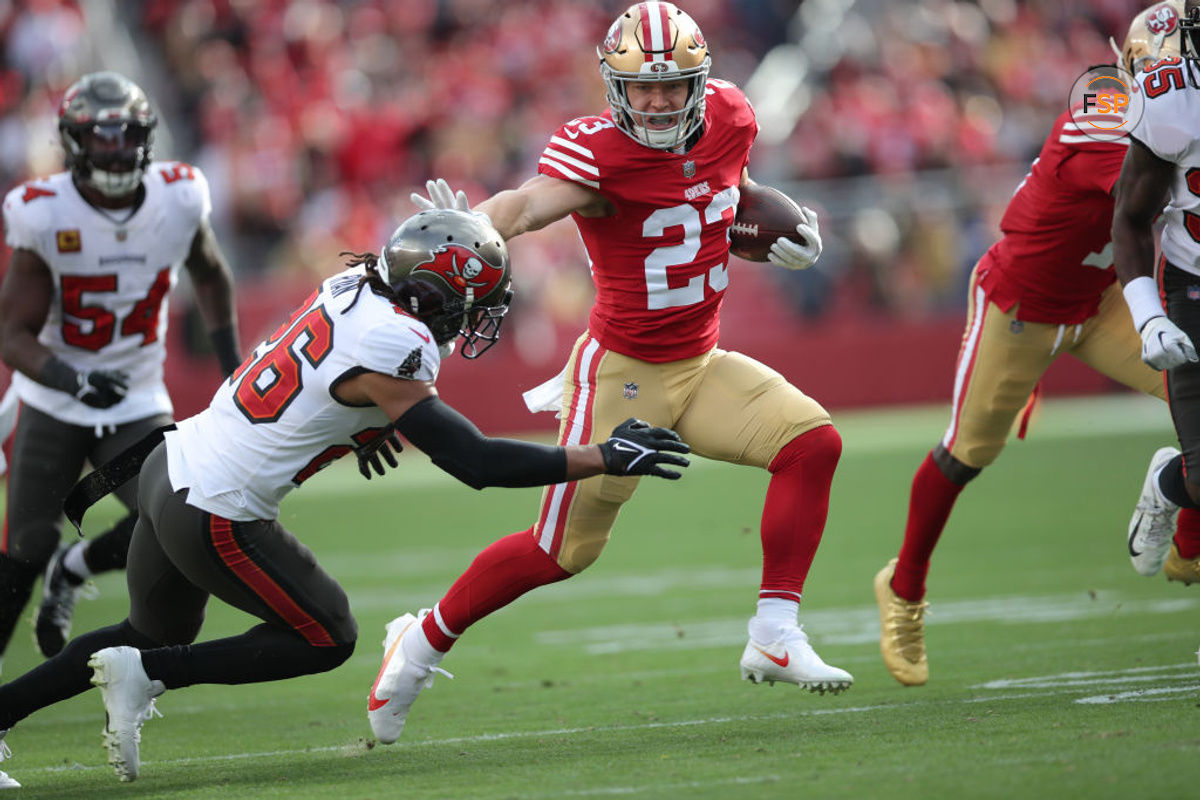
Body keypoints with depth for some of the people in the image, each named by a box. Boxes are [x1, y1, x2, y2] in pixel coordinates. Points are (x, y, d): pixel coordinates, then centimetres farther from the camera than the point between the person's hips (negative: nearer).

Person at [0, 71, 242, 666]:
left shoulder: (177, 199, -9)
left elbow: (209, 275, 14)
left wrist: (232, 365, 12)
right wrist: (69, 377, -37)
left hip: (138, 409, 2)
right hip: (52, 408, -2)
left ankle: (74, 570, 15)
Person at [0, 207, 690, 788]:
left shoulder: (353, 288, 2)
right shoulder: (392, 351, -22)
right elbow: (474, 462, -21)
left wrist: (361, 423, 26)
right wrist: (605, 459, -17)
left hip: (171, 467, 9)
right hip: (214, 516, -9)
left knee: (158, 636, 26)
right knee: (327, 638, 8)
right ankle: (142, 674, 3)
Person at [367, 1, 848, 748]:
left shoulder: (729, 118, -3)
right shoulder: (599, 154, -23)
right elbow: (528, 205, -43)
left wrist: (782, 226, 2)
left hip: (701, 367, 6)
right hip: (621, 374, -6)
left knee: (812, 442, -13)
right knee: (561, 552, 0)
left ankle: (776, 635, -8)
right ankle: (423, 643, 21)